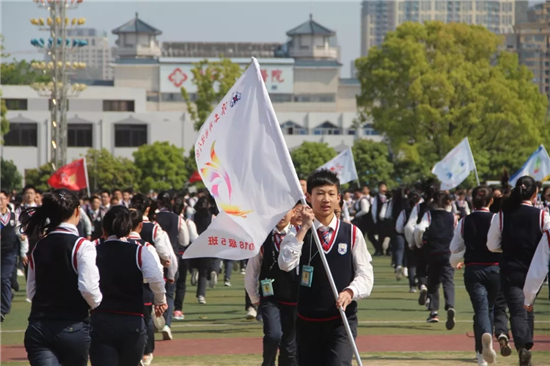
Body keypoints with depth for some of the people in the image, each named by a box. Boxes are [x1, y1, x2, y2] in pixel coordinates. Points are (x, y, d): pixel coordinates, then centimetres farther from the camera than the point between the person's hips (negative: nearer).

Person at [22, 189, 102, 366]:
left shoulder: (38, 247, 8)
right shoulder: (81, 246, -9)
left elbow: (31, 292, 13)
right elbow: (89, 288, -16)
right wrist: (99, 305, 3)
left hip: (38, 329, 3)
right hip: (73, 328, -3)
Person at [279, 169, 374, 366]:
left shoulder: (352, 233, 1)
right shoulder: (299, 233, 0)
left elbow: (365, 274, 0)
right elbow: (285, 264, -18)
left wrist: (350, 292, -21)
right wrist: (304, 228, -17)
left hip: (342, 319, -1)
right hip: (308, 320, 1)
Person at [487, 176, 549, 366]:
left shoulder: (502, 215, -5)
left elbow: (492, 245, 0)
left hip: (510, 270, -1)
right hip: (534, 270, 1)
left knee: (517, 311, -5)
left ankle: (522, 346, -26)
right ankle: (527, 343, 25)